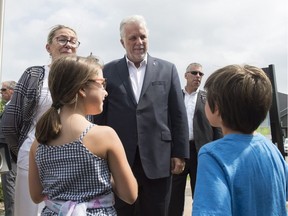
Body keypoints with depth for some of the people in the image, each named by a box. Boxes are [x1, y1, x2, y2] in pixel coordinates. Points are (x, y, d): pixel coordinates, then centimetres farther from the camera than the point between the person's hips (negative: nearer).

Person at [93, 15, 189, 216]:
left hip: (158, 160, 0)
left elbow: (178, 115, 4)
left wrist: (180, 153, 0)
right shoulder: (109, 71, 5)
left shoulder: (167, 69, 5)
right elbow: (100, 115, 6)